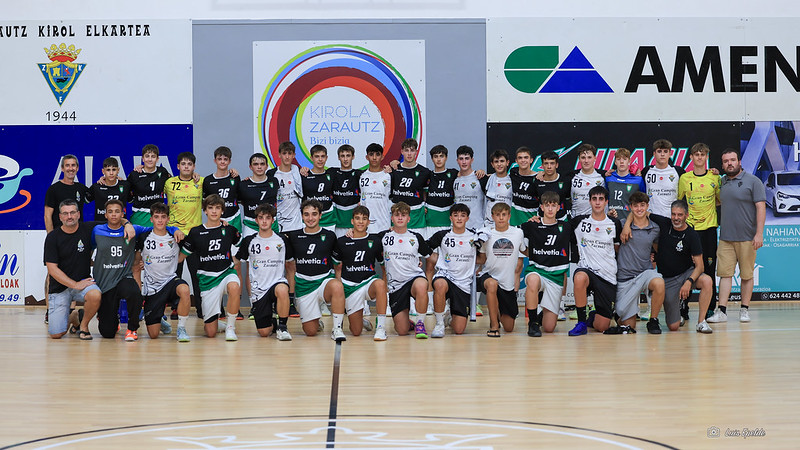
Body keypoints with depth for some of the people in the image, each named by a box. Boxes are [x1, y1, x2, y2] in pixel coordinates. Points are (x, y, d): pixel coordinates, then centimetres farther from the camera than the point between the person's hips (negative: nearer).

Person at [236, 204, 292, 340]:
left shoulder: (282, 240, 4)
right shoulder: (249, 241, 3)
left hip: (277, 282, -1)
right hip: (258, 289, 1)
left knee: (282, 290, -40)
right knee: (264, 333, -7)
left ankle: (282, 326, -19)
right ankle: (272, 323, 30)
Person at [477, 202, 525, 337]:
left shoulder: (518, 233, 0)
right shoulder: (486, 234, -2)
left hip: (508, 283, 2)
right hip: (488, 275, -2)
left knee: (509, 328, 4)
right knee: (492, 284, -42)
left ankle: (498, 313, 42)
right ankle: (493, 325, -26)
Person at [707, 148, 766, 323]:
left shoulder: (752, 181, -4)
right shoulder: (722, 182, 12)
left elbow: (761, 207, -8)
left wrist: (759, 233, -15)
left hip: (747, 238, -4)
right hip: (725, 237, 4)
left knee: (746, 275, 3)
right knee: (725, 273, -1)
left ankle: (744, 310, 12)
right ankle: (722, 311, -3)